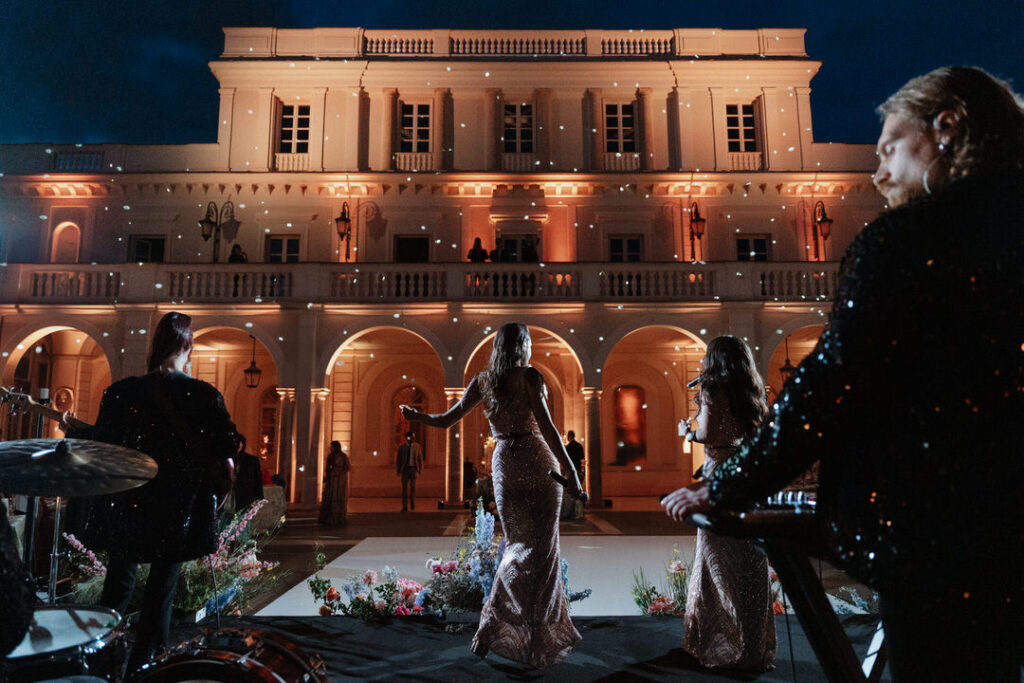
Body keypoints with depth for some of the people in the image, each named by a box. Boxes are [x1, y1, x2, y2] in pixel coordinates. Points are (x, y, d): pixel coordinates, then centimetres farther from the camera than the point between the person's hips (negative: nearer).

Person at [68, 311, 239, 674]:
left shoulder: (121, 392, -8)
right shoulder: (207, 396, -12)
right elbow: (225, 457, -11)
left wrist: (72, 430, 19)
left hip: (126, 510, 2)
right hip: (178, 515, -2)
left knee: (117, 587, 23)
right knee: (161, 592, 12)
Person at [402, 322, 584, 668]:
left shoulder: (482, 381, 5)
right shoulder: (529, 376, -5)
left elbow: (445, 421, 5)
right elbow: (546, 426, -14)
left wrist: (413, 415, 18)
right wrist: (570, 471, -14)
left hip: (504, 465, 4)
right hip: (538, 463, -4)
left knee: (518, 546, 16)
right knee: (543, 549, 7)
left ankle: (494, 627, 10)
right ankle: (540, 636, 10)